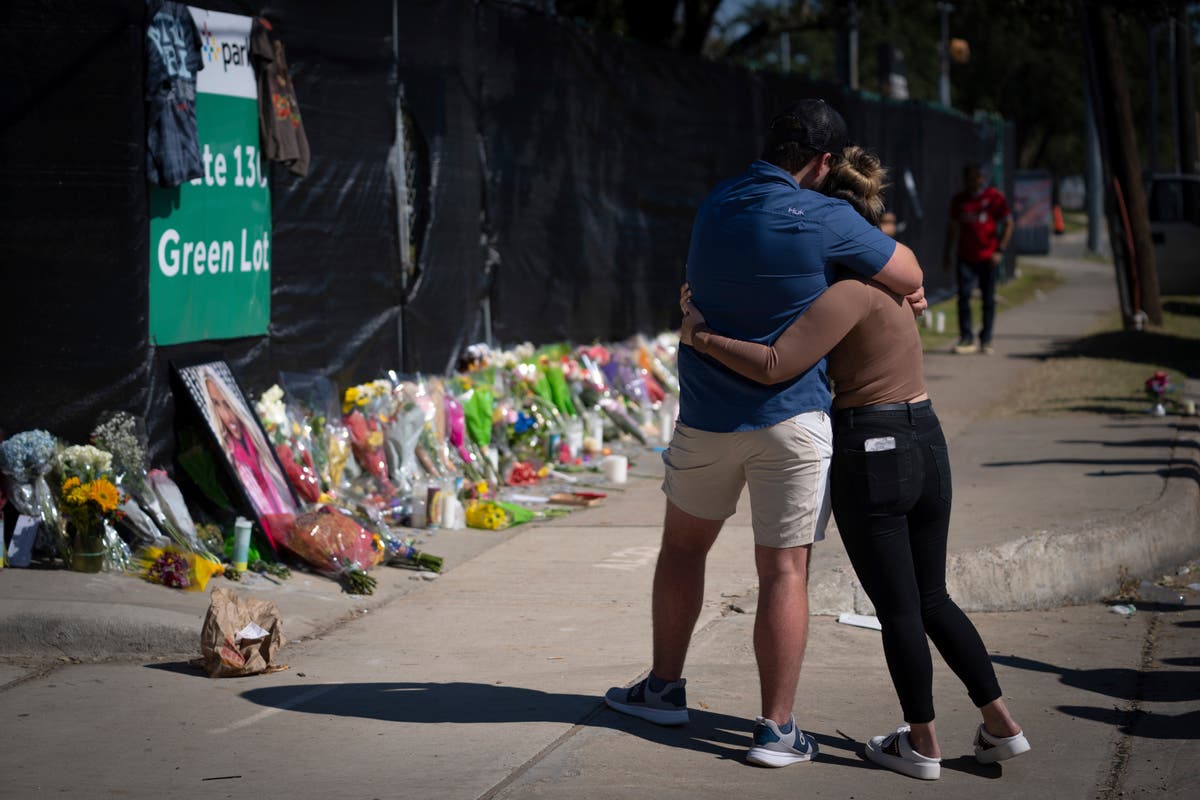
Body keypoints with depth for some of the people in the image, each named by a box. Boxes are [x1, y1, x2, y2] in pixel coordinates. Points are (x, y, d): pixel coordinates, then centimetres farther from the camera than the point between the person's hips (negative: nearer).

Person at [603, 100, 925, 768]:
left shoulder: (718, 204, 6)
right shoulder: (823, 219, -15)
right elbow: (910, 276, -7)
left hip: (708, 414, 5)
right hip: (791, 416, -5)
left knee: (684, 544, 22)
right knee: (784, 570, 0)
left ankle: (665, 688, 32)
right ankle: (777, 728, 2)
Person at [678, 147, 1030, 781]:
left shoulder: (849, 292, -14)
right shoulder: (885, 272, 15)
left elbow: (776, 366, -23)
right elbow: (798, 314, 25)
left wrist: (702, 337, -10)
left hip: (870, 456, -9)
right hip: (927, 446, 9)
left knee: (896, 608, 5)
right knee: (931, 599, 18)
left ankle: (921, 745, 16)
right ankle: (1000, 726, 17)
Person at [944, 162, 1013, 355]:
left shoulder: (995, 197, -1)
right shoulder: (959, 200, 9)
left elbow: (1008, 224, 0)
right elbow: (953, 227, 19)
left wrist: (1000, 250, -9)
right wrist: (948, 253, 14)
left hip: (988, 257, -2)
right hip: (965, 257, 2)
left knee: (988, 299, 3)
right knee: (963, 296, -8)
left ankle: (986, 340, 11)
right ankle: (967, 339, -3)